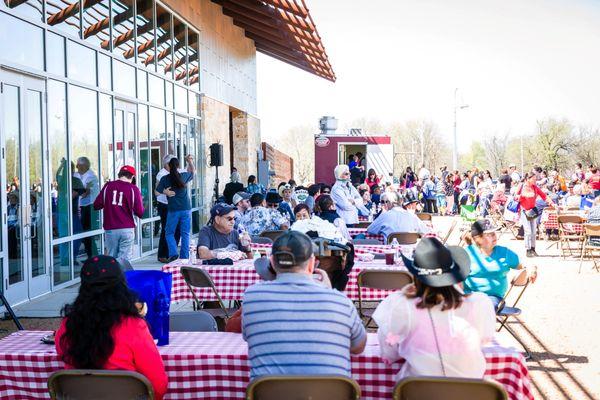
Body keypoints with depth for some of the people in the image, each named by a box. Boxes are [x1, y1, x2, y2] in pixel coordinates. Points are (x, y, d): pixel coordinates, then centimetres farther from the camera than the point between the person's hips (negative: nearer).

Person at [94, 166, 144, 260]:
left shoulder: (108, 186, 1)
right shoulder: (133, 189, -4)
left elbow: (96, 205, 3)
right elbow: (140, 213, -8)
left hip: (110, 229, 2)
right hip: (127, 229, -2)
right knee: (124, 259, 1)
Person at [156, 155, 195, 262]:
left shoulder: (165, 179, -5)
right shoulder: (184, 176, 1)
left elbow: (157, 192, 0)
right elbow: (193, 171, 21)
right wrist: (190, 161, 26)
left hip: (173, 210, -2)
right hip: (186, 209, 2)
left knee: (169, 233, 11)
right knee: (185, 234, 8)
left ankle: (173, 254, -5)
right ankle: (184, 257, 8)